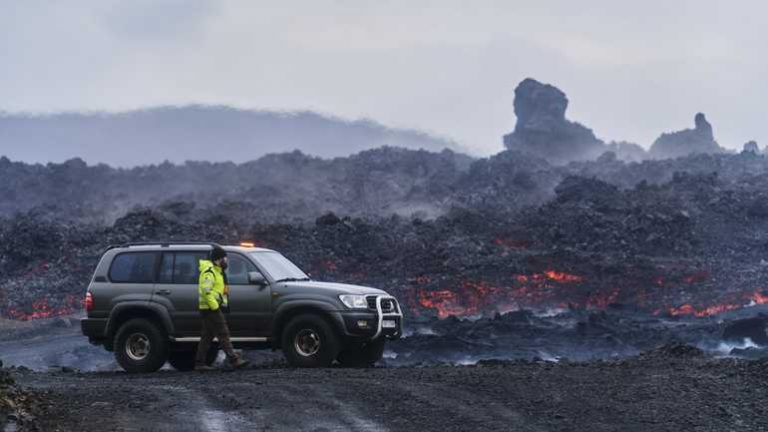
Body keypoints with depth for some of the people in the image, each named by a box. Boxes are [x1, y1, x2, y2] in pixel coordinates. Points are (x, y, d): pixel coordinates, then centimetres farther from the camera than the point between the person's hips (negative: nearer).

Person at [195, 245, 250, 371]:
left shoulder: (217, 271, 20)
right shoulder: (209, 272, -14)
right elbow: (205, 290, -24)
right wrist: (215, 306, -25)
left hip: (213, 308, 11)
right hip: (211, 309, -11)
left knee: (207, 336, 10)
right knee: (223, 334, -11)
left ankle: (199, 363, 12)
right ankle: (234, 360, -14)